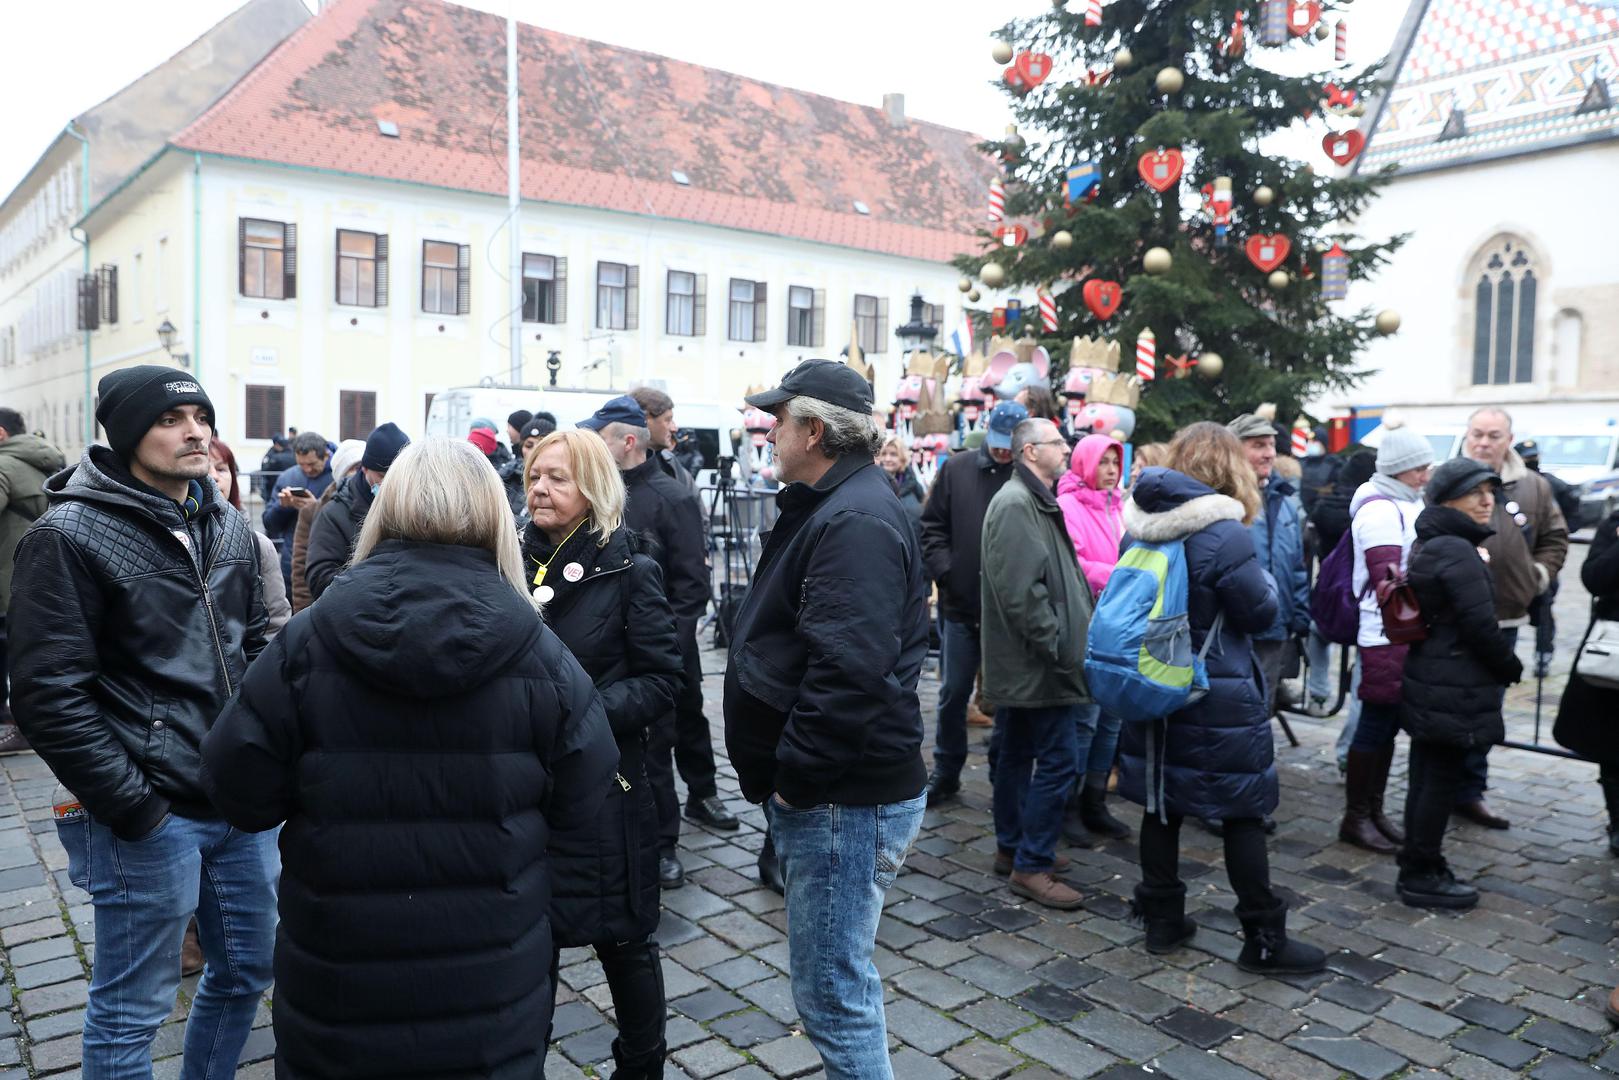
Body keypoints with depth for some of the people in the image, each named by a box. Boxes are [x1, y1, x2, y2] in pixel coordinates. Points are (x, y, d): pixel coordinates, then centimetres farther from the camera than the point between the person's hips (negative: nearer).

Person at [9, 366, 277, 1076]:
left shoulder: (230, 528, 8)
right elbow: (48, 692, -16)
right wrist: (132, 806, -16)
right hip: (150, 817, -6)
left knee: (247, 970, 19)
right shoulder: (69, 535, -12)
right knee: (132, 1009, 9)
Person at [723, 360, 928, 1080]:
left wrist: (796, 774, -19)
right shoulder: (825, 506, 14)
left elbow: (848, 670, -31)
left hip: (843, 801, -11)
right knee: (836, 983, 24)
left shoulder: (855, 522, -20)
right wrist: (785, 775, 17)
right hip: (821, 790, 11)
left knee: (833, 995, 0)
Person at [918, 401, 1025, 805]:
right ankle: (945, 772, 27)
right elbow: (932, 526, 6)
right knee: (953, 693, 12)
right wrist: (945, 571, -4)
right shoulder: (956, 469, 3)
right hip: (961, 604, 2)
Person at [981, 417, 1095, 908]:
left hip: (1019, 664, 11)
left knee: (1016, 754, 17)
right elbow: (1022, 591, -24)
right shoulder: (1016, 504, -17)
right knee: (1060, 758, -6)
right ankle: (1033, 866, 3)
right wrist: (1060, 648, -20)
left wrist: (1072, 640, 15)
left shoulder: (1034, 502, 17)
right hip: (1040, 665, -11)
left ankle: (1012, 849, 29)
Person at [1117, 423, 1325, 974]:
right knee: (1242, 814, 5)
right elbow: (1261, 613, -10)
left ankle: (1162, 919, 24)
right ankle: (1263, 939, 15)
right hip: (1219, 697, -6)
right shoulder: (1223, 532, -19)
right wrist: (1262, 578, 7)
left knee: (1162, 803, 14)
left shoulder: (1140, 524, 2)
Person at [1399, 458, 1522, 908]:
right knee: (1443, 777, -1)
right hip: (1454, 689, -10)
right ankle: (1422, 875, 9)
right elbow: (1480, 626, -20)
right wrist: (1512, 668, -4)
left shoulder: (1430, 546, 13)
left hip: (1428, 683, 10)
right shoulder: (1458, 553, -18)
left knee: (1428, 776, 16)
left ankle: (1418, 867, 26)